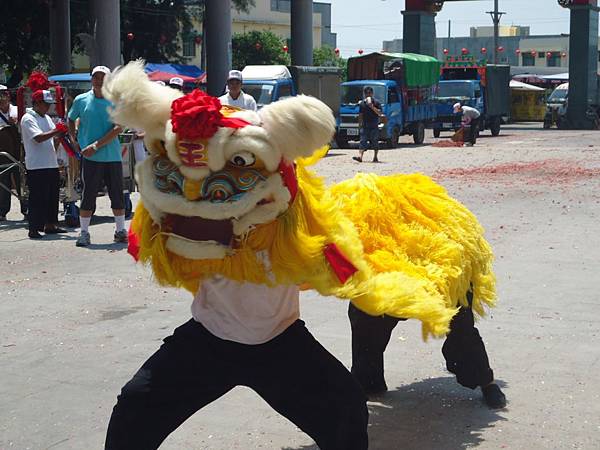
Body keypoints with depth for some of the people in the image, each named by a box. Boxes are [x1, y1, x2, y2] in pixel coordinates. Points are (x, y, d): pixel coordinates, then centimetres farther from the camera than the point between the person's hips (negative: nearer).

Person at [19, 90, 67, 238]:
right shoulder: (28, 119, -8)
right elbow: (38, 137, -21)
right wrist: (56, 131, -21)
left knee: (52, 197, 12)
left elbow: (54, 139, 19)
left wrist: (59, 136, -2)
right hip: (37, 166, -8)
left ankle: (50, 225, 21)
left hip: (51, 164, 8)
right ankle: (34, 229, -2)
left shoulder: (47, 118, 18)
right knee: (37, 198, -6)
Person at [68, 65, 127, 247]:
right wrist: (74, 139, 6)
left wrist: (96, 145, -15)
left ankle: (120, 230, 19)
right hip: (90, 157, -1)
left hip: (113, 155, 1)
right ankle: (84, 232, 8)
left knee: (117, 194, 7)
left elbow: (118, 128, -9)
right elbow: (71, 119, 21)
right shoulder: (81, 100, 4)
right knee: (88, 194, -1)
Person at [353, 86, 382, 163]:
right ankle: (360, 156, -13)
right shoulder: (362, 103, 12)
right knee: (363, 141, -5)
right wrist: (360, 124, 14)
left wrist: (372, 107, -20)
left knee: (375, 142, 2)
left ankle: (375, 157, 12)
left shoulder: (376, 102, -1)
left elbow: (379, 113, -10)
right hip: (365, 126, 3)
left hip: (374, 126, -3)